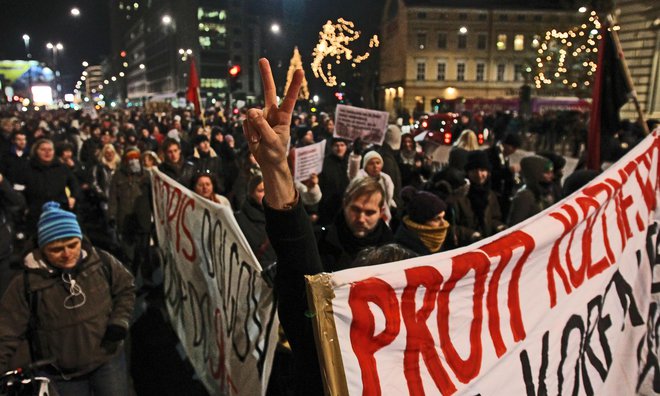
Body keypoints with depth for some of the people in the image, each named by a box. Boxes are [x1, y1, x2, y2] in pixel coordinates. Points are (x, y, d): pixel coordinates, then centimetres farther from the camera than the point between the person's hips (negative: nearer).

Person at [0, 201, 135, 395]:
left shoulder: (101, 261, -12)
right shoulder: (26, 283, -15)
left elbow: (125, 288, 5)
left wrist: (120, 321, -8)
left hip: (109, 360, 1)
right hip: (61, 376, 0)